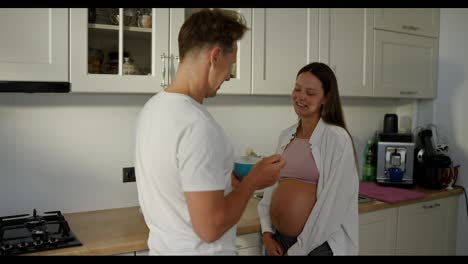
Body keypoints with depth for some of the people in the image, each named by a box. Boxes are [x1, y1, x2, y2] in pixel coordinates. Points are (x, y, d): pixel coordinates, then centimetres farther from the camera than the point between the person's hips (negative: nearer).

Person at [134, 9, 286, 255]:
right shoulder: (197, 124, -29)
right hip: (196, 250, -8)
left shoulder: (152, 107, 0)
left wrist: (224, 175, 13)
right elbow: (210, 228, -27)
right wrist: (253, 180, -14)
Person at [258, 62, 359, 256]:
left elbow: (333, 204, -15)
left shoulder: (336, 138, -13)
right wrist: (266, 232, -1)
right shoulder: (285, 136, 5)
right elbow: (272, 187, 8)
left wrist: (297, 250, -12)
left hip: (318, 245, -5)